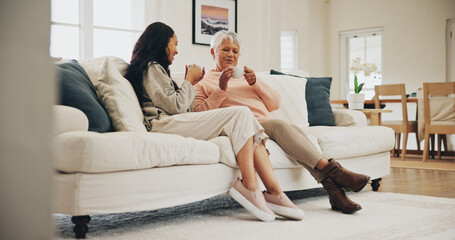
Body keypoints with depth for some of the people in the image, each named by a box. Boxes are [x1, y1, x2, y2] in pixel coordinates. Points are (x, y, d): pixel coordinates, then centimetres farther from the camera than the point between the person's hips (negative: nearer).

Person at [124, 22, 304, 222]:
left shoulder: (156, 69, 33)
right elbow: (176, 106, -8)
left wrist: (189, 83, 22)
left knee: (247, 128, -8)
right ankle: (250, 188, -26)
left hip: (178, 123, 9)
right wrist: (189, 82, 5)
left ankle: (274, 192, -22)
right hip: (164, 125, -9)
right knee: (241, 113, -21)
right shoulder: (152, 68, 3)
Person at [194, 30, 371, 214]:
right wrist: (221, 89, -10)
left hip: (268, 126, 5)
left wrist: (255, 83, 2)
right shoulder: (203, 82, 16)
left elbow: (275, 104, 17)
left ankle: (334, 191, -36)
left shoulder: (245, 76, 29)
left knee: (296, 130, -27)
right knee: (279, 125, -32)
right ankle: (334, 170, -34)